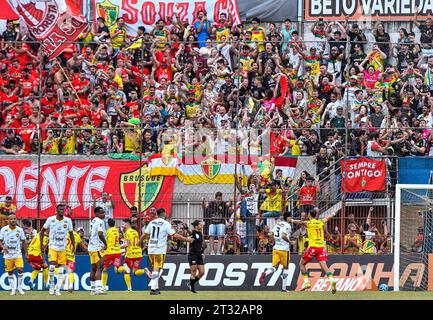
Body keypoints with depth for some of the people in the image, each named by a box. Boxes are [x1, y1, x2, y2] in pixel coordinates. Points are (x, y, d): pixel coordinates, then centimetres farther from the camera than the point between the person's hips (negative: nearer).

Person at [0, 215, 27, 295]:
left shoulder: (19, 230, -2)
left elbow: (23, 242, 7)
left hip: (18, 254, 0)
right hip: (8, 255, 0)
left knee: (20, 270, -13)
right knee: (10, 272, 4)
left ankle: (20, 287, 5)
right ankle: (13, 289, 16)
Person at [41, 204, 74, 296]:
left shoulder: (68, 221, -2)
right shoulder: (50, 219, -6)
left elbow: (71, 234, 8)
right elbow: (42, 231, 5)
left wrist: (73, 246, 0)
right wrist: (41, 244, -2)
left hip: (63, 248, 2)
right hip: (52, 247, -2)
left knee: (61, 270, 0)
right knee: (52, 266, -17)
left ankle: (57, 289, 8)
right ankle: (51, 284, 3)